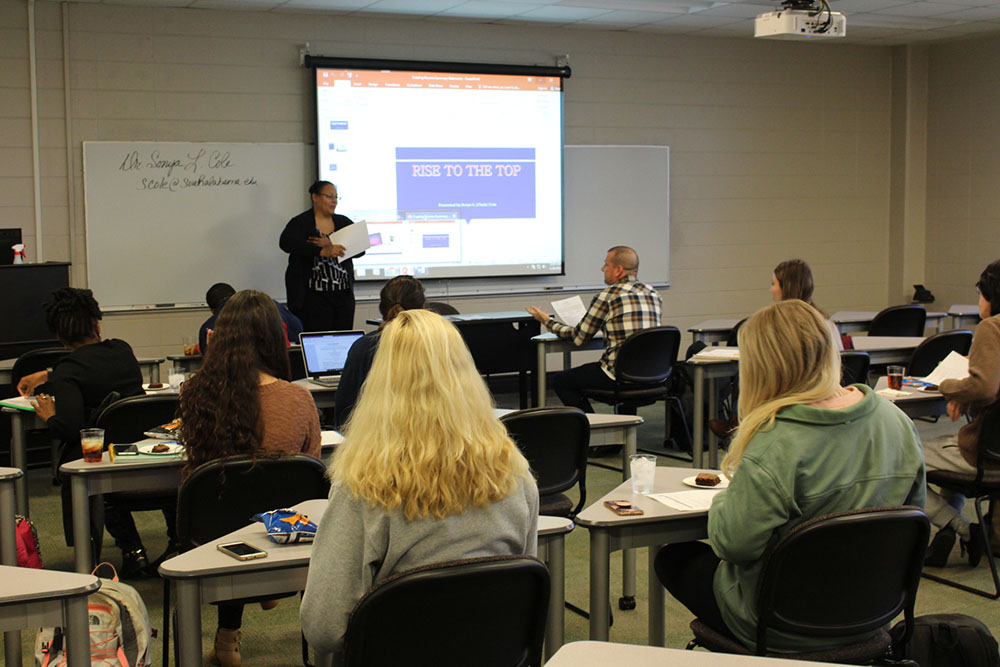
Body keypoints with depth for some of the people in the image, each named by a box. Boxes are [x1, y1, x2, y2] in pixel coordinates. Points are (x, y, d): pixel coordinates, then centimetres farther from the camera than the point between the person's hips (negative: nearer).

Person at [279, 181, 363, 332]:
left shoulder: (344, 222, 14)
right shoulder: (300, 223, 1)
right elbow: (286, 242, -18)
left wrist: (332, 247, -15)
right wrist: (322, 251, -28)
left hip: (344, 295, 4)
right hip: (314, 297, -4)